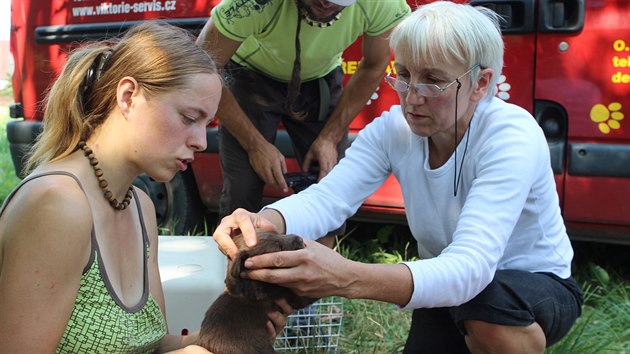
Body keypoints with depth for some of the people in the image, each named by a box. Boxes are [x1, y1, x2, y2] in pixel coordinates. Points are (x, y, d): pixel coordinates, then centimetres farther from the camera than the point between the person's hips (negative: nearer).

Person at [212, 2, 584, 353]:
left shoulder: (511, 135, -30)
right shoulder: (395, 129, -13)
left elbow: (470, 267, -42)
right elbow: (325, 198, -27)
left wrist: (349, 278, -58)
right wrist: (266, 222, -51)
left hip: (537, 286, -4)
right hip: (450, 292, 4)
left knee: (488, 300, -37)